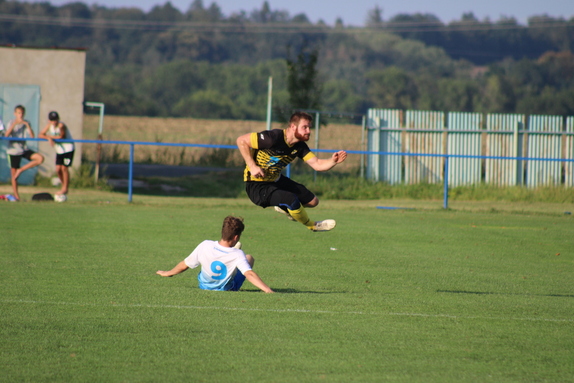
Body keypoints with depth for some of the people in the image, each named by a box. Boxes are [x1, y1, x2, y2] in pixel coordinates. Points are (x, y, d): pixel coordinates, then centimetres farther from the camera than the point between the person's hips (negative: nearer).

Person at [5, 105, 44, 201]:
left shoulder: (26, 123, 7)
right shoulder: (11, 123, -3)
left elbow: (32, 136, -6)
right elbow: (7, 134, -20)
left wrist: (27, 125, -17)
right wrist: (14, 124, -28)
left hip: (24, 149, 3)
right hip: (14, 150, -3)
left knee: (40, 158, -16)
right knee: (13, 172, -2)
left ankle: (21, 170, -6)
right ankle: (16, 195, 9)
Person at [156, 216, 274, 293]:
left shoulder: (205, 246, -28)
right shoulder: (238, 255, -35)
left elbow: (184, 265, -16)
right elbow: (249, 274, -45)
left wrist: (167, 273, 1)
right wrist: (268, 290, -50)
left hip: (204, 286, 2)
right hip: (227, 289, -2)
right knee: (249, 258, 18)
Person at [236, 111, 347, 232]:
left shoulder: (300, 147, -4)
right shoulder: (274, 137, -28)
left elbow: (317, 164, -9)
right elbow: (241, 141, -23)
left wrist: (333, 161, -31)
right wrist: (252, 166, -29)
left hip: (276, 180, 9)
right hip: (257, 186, -8)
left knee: (313, 201, 10)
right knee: (291, 199, -30)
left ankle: (284, 208, 39)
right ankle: (312, 226, -1)